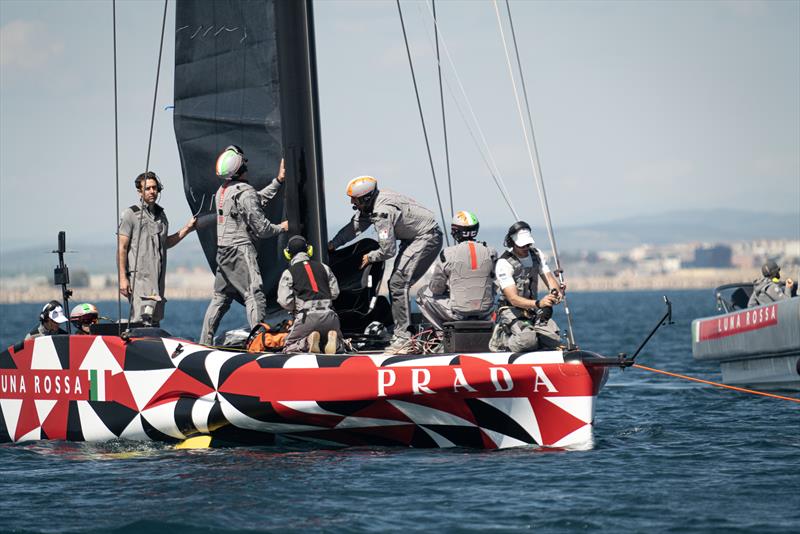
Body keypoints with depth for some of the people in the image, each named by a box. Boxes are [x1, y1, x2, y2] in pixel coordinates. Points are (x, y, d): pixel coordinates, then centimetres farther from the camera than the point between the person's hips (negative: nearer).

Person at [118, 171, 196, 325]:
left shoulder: (160, 214, 17)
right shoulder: (131, 214, -3)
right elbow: (122, 248, -6)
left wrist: (187, 229, 21)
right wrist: (122, 278, -13)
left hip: (157, 277, 7)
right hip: (139, 276, -7)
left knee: (155, 321, 6)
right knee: (141, 319, -18)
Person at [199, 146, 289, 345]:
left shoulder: (222, 191, 13)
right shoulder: (244, 192, -14)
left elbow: (258, 200, 22)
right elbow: (261, 228, -12)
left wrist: (278, 181, 22)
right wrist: (281, 228, 6)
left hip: (223, 251, 9)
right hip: (241, 249, -9)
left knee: (220, 297, 14)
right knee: (254, 296, -10)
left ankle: (205, 342, 15)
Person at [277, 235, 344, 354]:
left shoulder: (288, 273, 4)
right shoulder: (323, 267, 15)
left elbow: (285, 301, -3)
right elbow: (335, 293, 14)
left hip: (306, 317, -3)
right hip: (329, 315, 3)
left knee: (288, 348, 12)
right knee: (339, 346, 24)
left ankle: (308, 341, -19)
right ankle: (332, 338, -13)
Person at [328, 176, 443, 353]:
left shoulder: (382, 213, -28)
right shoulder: (370, 204, 1)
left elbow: (388, 250, -25)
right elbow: (355, 226, 14)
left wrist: (370, 257, -6)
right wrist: (332, 245, 10)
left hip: (427, 238, -11)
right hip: (413, 238, 11)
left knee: (398, 283, -18)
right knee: (395, 284, 11)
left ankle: (402, 336, -18)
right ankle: (401, 332, 16)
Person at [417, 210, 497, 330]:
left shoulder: (447, 255, -14)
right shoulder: (490, 253, -5)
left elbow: (436, 288, -5)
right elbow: (492, 283, 10)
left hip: (458, 312, -4)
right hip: (485, 312, 4)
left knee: (423, 293, 19)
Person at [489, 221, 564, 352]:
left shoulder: (537, 255, 7)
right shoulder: (504, 264, -16)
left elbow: (549, 278, 2)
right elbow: (513, 298, -24)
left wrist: (556, 291, -24)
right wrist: (538, 303, -41)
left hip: (534, 312, 6)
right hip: (512, 312, -6)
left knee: (554, 342, -16)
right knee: (528, 341, -32)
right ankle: (500, 339, -3)